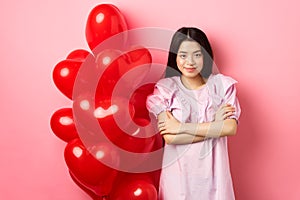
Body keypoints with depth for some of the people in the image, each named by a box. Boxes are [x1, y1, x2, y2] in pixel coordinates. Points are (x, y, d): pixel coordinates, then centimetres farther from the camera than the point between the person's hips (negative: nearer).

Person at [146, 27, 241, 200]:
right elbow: (169, 137, -16)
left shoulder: (222, 85, -1)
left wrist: (182, 127, -15)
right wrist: (214, 125, -14)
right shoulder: (165, 88, -7)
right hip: (179, 172, -1)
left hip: (213, 171, 1)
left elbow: (231, 127, -13)